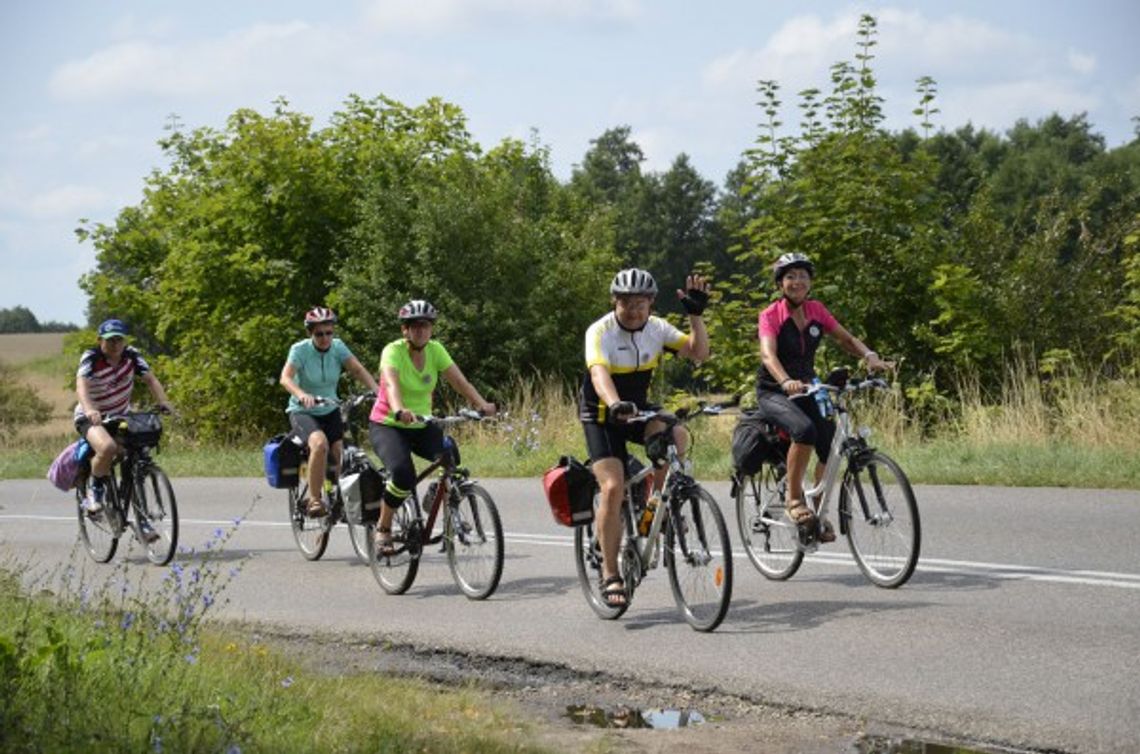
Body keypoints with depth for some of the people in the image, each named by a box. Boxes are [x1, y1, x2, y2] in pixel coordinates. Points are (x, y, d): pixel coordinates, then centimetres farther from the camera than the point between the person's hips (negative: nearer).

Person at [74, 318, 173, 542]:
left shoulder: (131, 355, -7)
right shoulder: (91, 358, -19)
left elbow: (151, 379, -11)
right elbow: (81, 384, -34)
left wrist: (164, 403, -29)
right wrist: (89, 410, -52)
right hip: (91, 418, -5)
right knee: (108, 447, -35)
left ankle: (141, 519, 5)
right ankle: (95, 489, -9)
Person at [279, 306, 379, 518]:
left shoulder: (338, 347, -4)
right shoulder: (300, 349, -14)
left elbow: (358, 369, -15)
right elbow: (286, 378, -29)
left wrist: (377, 390, -33)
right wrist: (302, 395, -50)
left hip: (330, 412, 4)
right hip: (302, 412, -4)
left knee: (342, 455, -15)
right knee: (320, 443, -33)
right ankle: (314, 500, -25)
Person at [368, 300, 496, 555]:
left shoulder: (435, 350, -3)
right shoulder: (393, 351, -17)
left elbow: (459, 380, -14)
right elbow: (391, 384, -35)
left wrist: (482, 404, -32)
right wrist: (400, 411, -56)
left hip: (421, 425, 5)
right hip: (387, 425, -4)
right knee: (403, 474, -30)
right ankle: (383, 530, -8)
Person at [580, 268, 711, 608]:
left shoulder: (657, 328, -6)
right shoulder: (600, 332, -22)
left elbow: (699, 353, -11)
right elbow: (599, 373, -39)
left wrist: (696, 315, -24)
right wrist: (616, 406, -57)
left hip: (639, 410, 4)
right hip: (602, 416, -4)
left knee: (675, 436, -28)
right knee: (613, 488, -20)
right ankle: (610, 575, -11)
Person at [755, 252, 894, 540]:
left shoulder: (816, 311, 1)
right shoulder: (771, 315, -14)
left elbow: (845, 339, 2)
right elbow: (768, 354, -29)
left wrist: (870, 356, -20)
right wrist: (786, 382, -49)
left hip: (805, 390, 5)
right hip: (773, 393, -5)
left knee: (830, 443, -18)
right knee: (804, 429, -34)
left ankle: (819, 512, -1)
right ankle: (795, 500, -21)